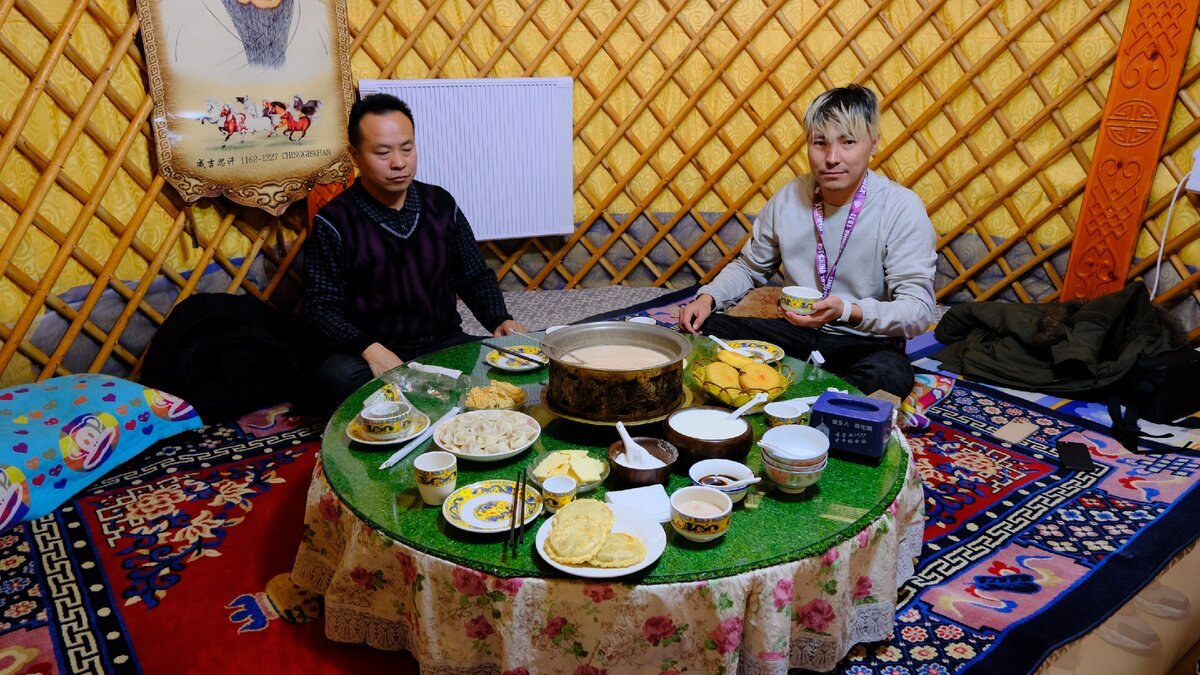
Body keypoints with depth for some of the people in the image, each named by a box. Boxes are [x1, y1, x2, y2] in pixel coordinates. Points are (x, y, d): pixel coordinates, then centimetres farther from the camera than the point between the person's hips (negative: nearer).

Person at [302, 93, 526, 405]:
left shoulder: (440, 204, 7)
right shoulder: (335, 222, -4)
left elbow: (475, 276, 14)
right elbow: (320, 305, -8)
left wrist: (499, 320, -5)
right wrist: (370, 350, -25)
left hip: (444, 343, 3)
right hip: (375, 353, -2)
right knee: (339, 375, -35)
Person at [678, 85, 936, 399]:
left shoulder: (902, 208, -14)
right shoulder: (788, 199, -2)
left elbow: (919, 312, -17)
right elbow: (749, 267, 14)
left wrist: (847, 311, -35)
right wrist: (708, 297, -6)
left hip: (868, 344, -3)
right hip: (798, 332, 4)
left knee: (889, 375, -38)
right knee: (702, 328, -13)